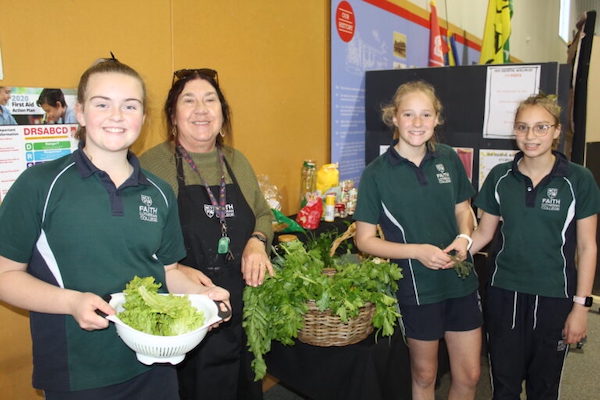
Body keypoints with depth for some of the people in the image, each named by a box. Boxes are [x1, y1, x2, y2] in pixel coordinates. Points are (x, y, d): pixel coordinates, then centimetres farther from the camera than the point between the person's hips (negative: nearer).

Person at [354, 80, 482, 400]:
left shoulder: (448, 159, -1)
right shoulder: (377, 173, -13)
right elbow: (365, 239, -10)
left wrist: (464, 238, -8)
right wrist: (418, 251, -21)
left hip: (460, 280, 4)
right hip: (416, 288, -3)